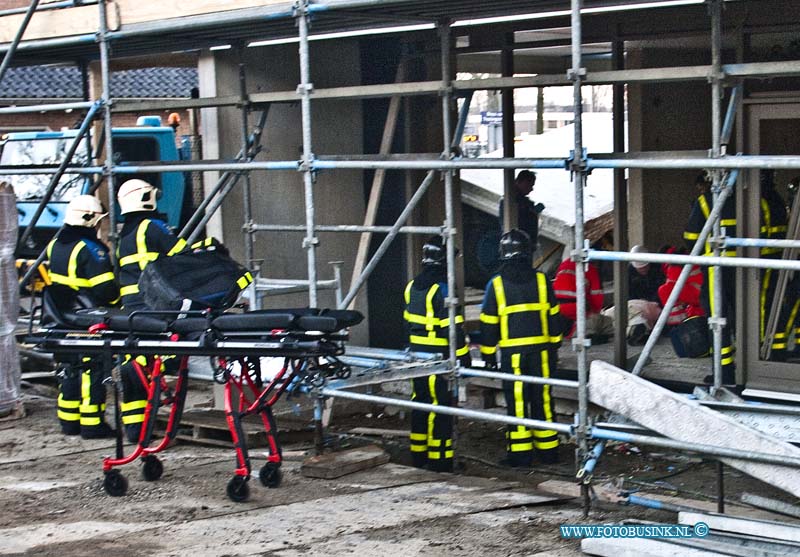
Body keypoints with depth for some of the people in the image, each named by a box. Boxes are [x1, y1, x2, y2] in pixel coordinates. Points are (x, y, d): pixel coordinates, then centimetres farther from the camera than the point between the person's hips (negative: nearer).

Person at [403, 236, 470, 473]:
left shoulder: (412, 287, 9)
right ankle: (439, 458, 0)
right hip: (439, 357, -8)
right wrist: (463, 356, -12)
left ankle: (418, 453, 23)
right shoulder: (442, 290, -17)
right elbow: (453, 328, -19)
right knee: (440, 406, -3)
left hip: (417, 354, 8)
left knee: (420, 401, 15)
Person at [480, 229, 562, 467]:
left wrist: (488, 353, 8)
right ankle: (548, 449, 17)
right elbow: (553, 316, 8)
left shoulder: (496, 284, -4)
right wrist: (554, 346, 19)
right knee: (542, 398, 10)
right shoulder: (541, 280, 1)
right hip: (540, 349, 2)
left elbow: (489, 322, -1)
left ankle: (520, 452, 4)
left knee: (516, 400, 3)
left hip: (512, 352, -2)